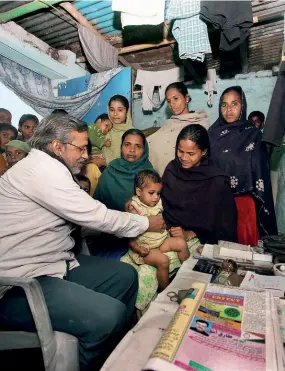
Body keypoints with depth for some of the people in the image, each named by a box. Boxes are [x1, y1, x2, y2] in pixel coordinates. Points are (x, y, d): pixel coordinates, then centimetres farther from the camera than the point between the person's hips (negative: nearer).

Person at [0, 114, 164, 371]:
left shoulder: (47, 169, 15)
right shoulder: (42, 169, -19)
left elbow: (83, 214, 10)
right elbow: (94, 216, -18)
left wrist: (125, 217, 2)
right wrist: (147, 223, -4)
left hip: (52, 263, 10)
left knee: (125, 276, 7)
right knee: (109, 314, -27)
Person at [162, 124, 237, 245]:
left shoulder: (217, 182, -12)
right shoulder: (171, 169, -1)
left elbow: (219, 223, -5)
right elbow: (163, 205, 7)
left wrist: (190, 234, -12)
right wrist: (168, 227, -7)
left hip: (201, 240, -3)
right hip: (169, 234, 3)